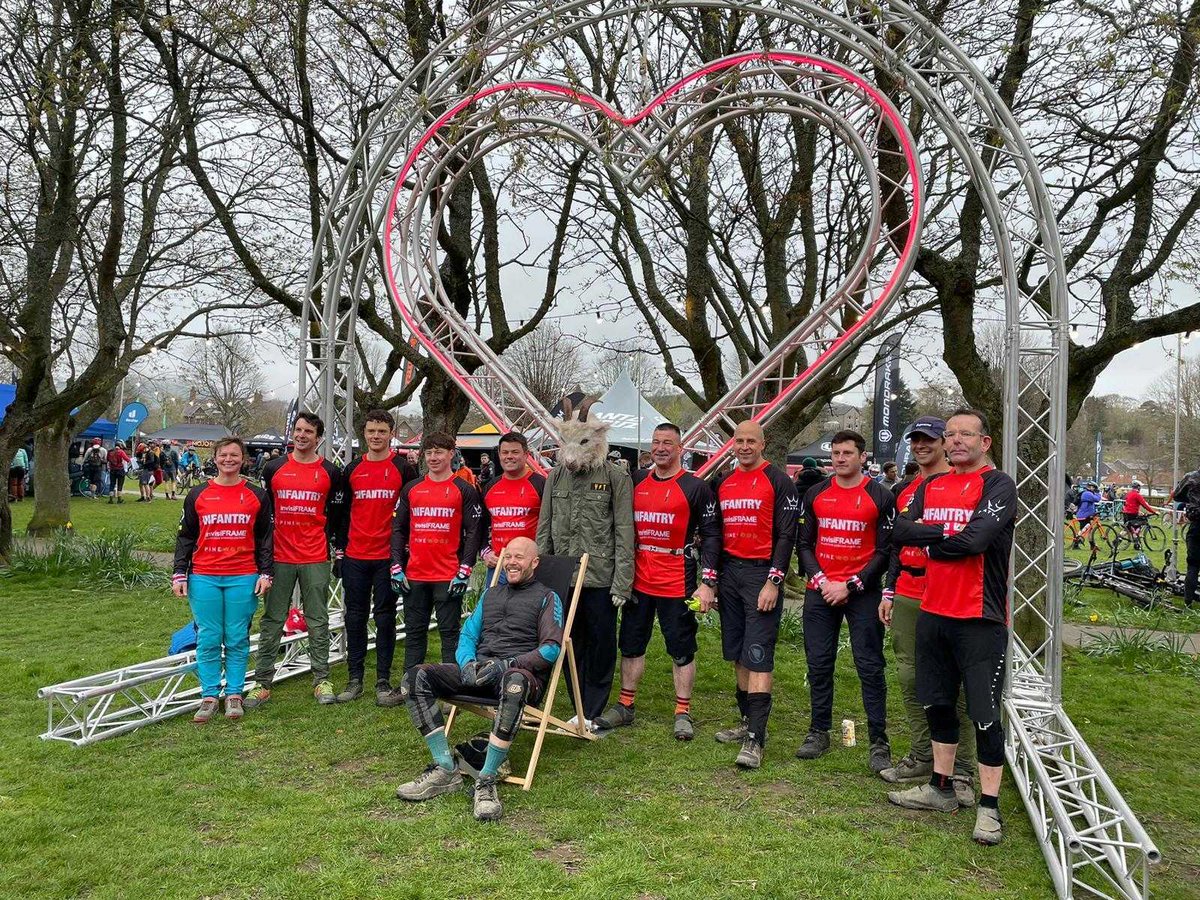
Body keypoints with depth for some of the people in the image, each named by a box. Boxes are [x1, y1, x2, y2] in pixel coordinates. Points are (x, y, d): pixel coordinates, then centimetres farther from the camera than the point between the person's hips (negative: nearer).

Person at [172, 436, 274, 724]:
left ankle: (234, 695, 14)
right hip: (204, 578, 1)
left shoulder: (257, 495, 6)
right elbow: (186, 537, 10)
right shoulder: (197, 495, 7)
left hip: (243, 578, -1)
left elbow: (264, 537, 7)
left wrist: (265, 573, 1)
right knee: (208, 640, 3)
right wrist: (179, 574, 4)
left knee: (237, 640, 4)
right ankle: (209, 697, 12)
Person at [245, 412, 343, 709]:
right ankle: (262, 684, 12)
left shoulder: (330, 472, 3)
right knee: (271, 621, 5)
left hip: (315, 559, -1)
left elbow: (337, 514, 9)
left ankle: (322, 681, 14)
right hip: (279, 558, 1)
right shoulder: (273, 468, 5)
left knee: (318, 621, 6)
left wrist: (337, 550, 6)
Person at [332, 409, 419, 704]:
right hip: (355, 558, 3)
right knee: (355, 619, 8)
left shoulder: (403, 468, 0)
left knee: (385, 619, 3)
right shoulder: (352, 470, 9)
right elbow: (341, 512, 14)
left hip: (388, 557, -3)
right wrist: (338, 551, 10)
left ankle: (383, 682, 10)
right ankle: (355, 680, 18)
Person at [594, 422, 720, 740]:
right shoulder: (636, 481, 8)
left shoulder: (695, 488, -5)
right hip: (638, 581, 5)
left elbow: (711, 536, -5)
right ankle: (625, 707, 26)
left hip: (677, 583, -4)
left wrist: (707, 583, -12)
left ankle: (683, 714, 16)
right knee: (631, 645, 13)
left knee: (682, 650, 5)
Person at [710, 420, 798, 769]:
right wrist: (710, 580, 12)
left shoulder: (779, 482, -5)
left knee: (758, 657, -9)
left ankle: (755, 740, -8)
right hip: (729, 573, 7)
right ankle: (748, 722, 24)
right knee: (738, 655, 12)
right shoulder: (723, 484, 13)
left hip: (762, 573, -6)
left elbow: (786, 536, -9)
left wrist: (773, 582, -15)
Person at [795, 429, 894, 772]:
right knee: (818, 663, 8)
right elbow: (804, 544, 9)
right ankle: (819, 733, 20)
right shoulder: (815, 494, 8)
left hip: (862, 592, -3)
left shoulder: (881, 496, -2)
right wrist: (820, 581, -6)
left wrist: (850, 586, -11)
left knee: (870, 667, -1)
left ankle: (879, 743, 7)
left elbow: (885, 551, -4)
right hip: (820, 590, 3)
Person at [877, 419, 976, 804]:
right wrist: (888, 591, 18)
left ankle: (962, 770, 5)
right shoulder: (905, 492, 17)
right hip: (906, 598, 7)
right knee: (910, 679, 10)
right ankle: (921, 757, 21)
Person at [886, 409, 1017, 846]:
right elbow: (902, 531, -1)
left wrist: (931, 541, -5)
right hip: (933, 612, 7)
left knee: (985, 714, 0)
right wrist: (948, 533, -14)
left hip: (979, 618, -7)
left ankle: (988, 806, 12)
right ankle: (941, 788, 32)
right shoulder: (931, 487, 12)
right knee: (938, 704, 17)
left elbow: (975, 540, -21)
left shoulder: (998, 486, -8)